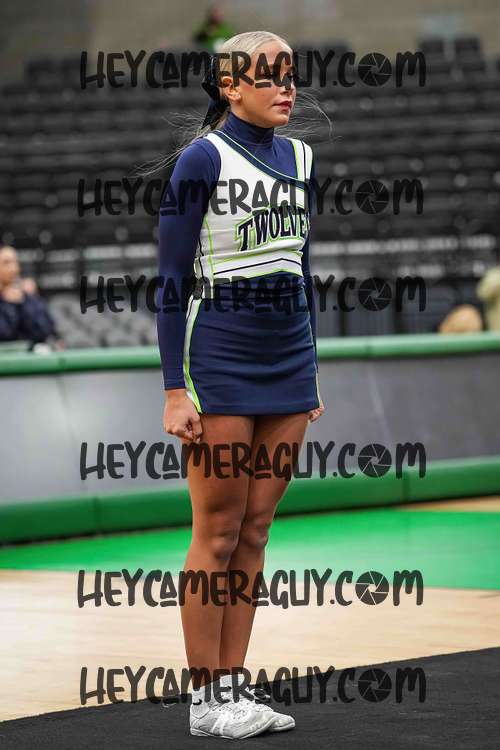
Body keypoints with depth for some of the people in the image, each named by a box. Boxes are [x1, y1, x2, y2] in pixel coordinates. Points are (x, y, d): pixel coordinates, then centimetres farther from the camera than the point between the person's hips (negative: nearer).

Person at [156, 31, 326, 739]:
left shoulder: (298, 159, 10)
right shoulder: (202, 160, -9)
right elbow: (171, 282, -9)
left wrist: (311, 374, 17)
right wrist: (175, 390, -13)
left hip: (288, 370, 6)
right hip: (220, 368, -6)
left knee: (254, 532, 8)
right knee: (218, 534, -1)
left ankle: (233, 684, 14)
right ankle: (206, 700, 5)